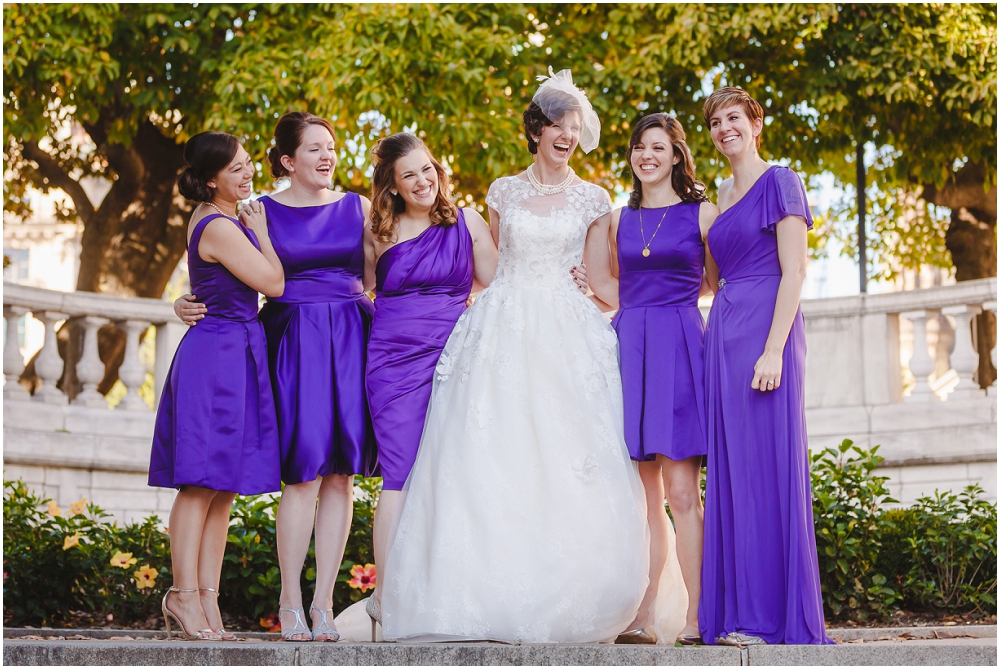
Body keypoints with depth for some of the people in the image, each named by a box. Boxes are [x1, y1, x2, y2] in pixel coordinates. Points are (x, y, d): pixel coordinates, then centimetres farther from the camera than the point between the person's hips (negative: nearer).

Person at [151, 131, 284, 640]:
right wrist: (259, 230, 2)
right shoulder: (221, 228, -14)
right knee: (203, 483, -8)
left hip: (233, 354, 10)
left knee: (222, 488, 6)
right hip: (220, 354, -10)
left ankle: (206, 596, 7)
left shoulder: (213, 217, 17)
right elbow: (273, 283, -9)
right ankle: (184, 594, -5)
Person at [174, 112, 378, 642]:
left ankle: (323, 601, 4)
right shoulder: (262, 212, 7)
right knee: (304, 470, -9)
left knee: (342, 473, -1)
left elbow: (376, 278, 16)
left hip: (352, 340, 3)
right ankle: (290, 603, 0)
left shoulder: (357, 207, 14)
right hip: (293, 339, -3)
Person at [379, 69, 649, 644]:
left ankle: (565, 603, -5)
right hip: (503, 332, 1)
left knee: (566, 459, -10)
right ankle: (496, 596, -6)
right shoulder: (504, 192, 13)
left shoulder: (593, 199, 10)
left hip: (569, 335, -1)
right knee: (492, 459, -9)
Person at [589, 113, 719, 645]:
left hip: (679, 350, -4)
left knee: (681, 493, -10)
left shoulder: (702, 214, 6)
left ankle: (696, 620, -8)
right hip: (629, 349, 4)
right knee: (645, 495, 4)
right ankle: (643, 618, 5)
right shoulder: (618, 219, 17)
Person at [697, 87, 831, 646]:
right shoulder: (723, 194, 20)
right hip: (724, 336, 8)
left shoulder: (779, 182, -3)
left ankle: (778, 616, -3)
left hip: (765, 331, -8)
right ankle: (740, 614, 9)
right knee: (730, 472, 5)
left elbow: (793, 271, -11)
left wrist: (773, 349, -20)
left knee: (768, 467, -7)